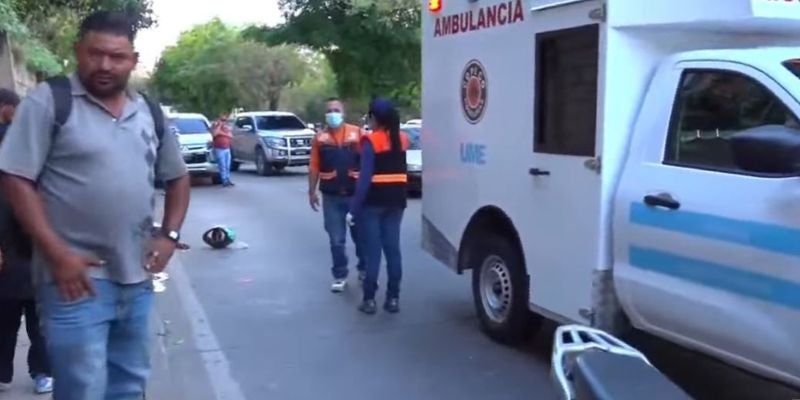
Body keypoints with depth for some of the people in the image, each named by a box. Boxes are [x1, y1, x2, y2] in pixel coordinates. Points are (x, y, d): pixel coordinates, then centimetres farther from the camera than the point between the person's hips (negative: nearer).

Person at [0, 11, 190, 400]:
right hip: (76, 276, -5)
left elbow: (177, 176, 18)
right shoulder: (49, 100, -7)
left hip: (137, 279, 6)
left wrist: (169, 235, 4)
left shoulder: (150, 112, 9)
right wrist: (56, 254, -17)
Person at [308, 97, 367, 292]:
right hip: (331, 196, 1)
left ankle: (364, 269, 31)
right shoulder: (320, 137, 3)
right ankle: (340, 276, 16)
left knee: (360, 235, 11)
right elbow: (314, 167, 5)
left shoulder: (357, 133, -2)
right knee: (336, 240, 5)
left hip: (356, 194, -1)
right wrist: (312, 191, 3)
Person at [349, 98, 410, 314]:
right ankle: (393, 298, 12)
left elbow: (365, 178, -17)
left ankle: (369, 299, 5)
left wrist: (354, 209, -17)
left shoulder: (371, 141, -12)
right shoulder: (402, 139, 6)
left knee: (372, 251, 1)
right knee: (393, 249, 9)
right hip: (396, 202, 5)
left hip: (373, 202, -5)